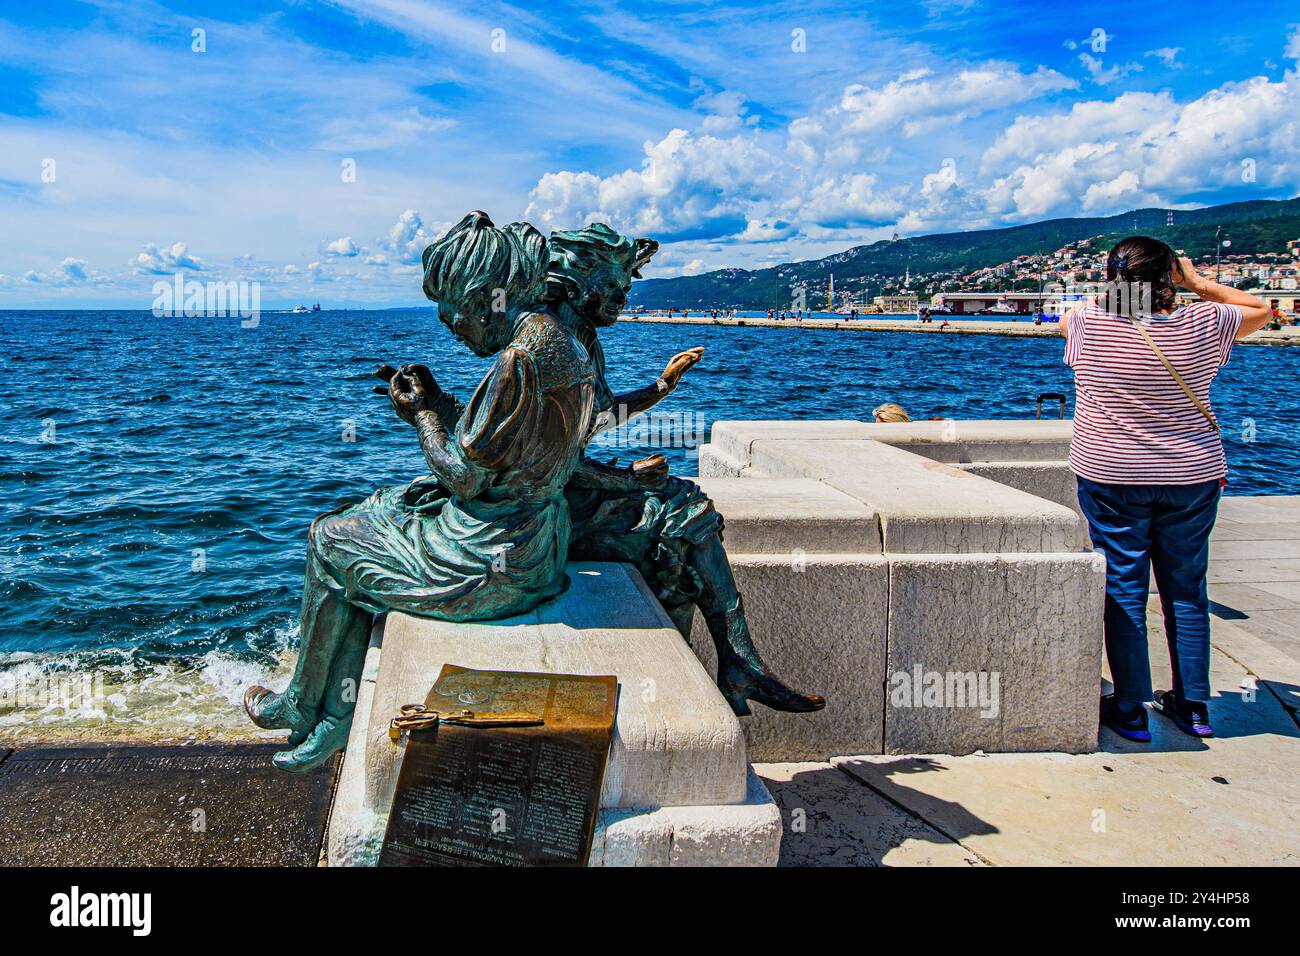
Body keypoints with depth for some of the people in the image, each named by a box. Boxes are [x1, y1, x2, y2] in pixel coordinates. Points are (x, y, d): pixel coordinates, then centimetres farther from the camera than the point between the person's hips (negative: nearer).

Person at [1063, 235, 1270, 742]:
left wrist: (1120, 296, 18)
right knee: (1187, 591, 12)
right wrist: (1197, 283, 11)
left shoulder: (1089, 325, -9)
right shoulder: (1203, 324, -7)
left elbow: (1067, 316, 15)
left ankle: (1130, 710, 9)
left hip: (1111, 478, -2)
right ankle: (1194, 706, 23)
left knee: (1124, 591, 5)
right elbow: (1261, 309, 13)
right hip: (1193, 477, 2)